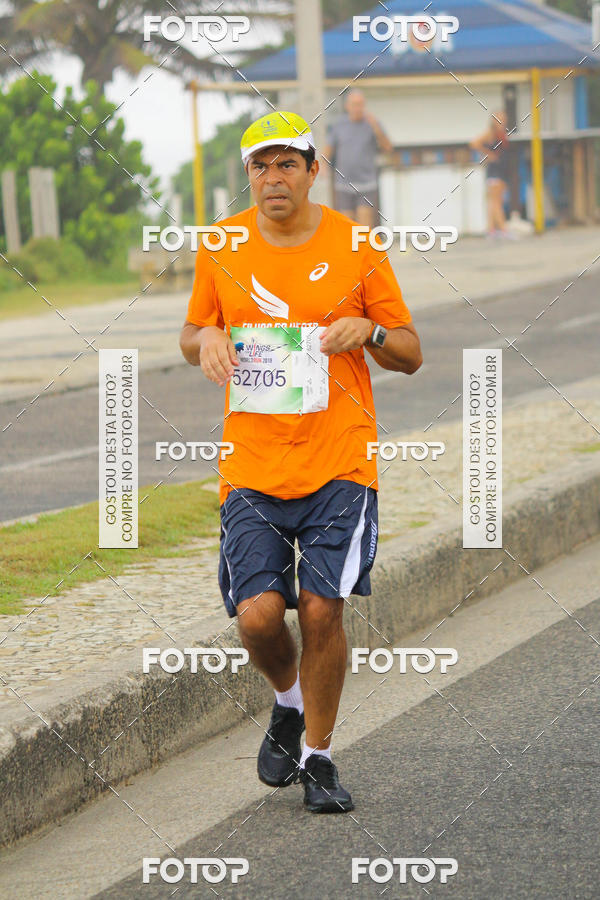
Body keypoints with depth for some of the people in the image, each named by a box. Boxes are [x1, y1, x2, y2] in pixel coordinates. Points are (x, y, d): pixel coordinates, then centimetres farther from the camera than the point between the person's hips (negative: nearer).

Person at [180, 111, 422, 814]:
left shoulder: (355, 249, 0)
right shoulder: (221, 249, 5)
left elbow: (410, 355, 7)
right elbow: (192, 332, 19)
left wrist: (367, 329, -14)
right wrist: (207, 339, -5)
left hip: (339, 463, -1)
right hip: (252, 465, 1)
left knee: (322, 610, -7)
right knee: (257, 615, -10)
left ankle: (318, 756, 13)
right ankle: (288, 703, 24)